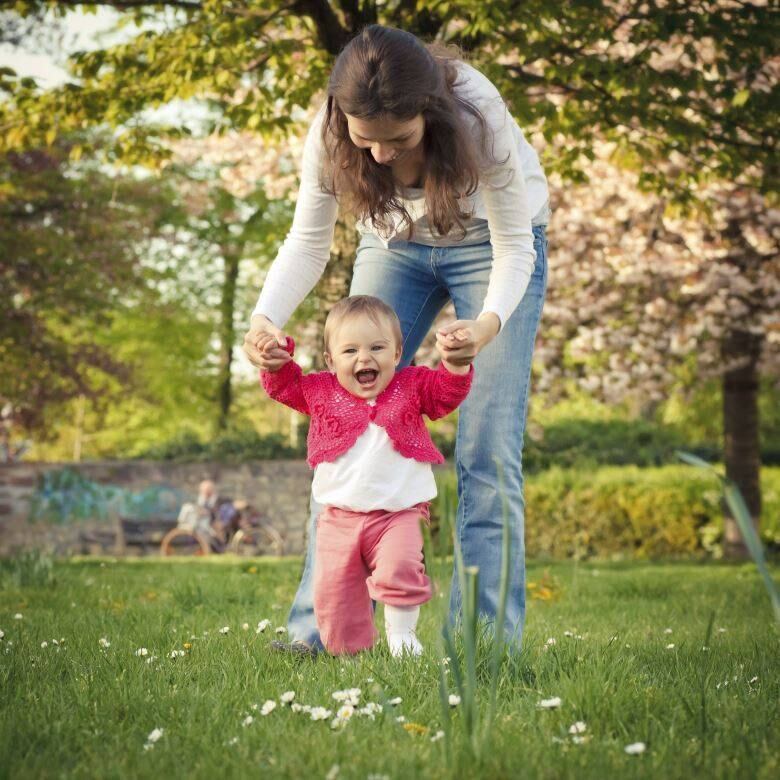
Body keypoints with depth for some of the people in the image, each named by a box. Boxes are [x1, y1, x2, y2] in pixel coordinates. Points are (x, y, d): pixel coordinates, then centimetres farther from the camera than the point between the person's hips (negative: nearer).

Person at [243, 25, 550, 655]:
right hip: (395, 243, 3)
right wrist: (266, 317, -36)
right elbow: (309, 242, -17)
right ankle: (317, 631, 3)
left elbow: (514, 246, -27)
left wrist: (489, 324, -47)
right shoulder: (331, 132, -28)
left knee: (487, 453, -11)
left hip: (492, 242, -3)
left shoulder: (477, 116, -37)